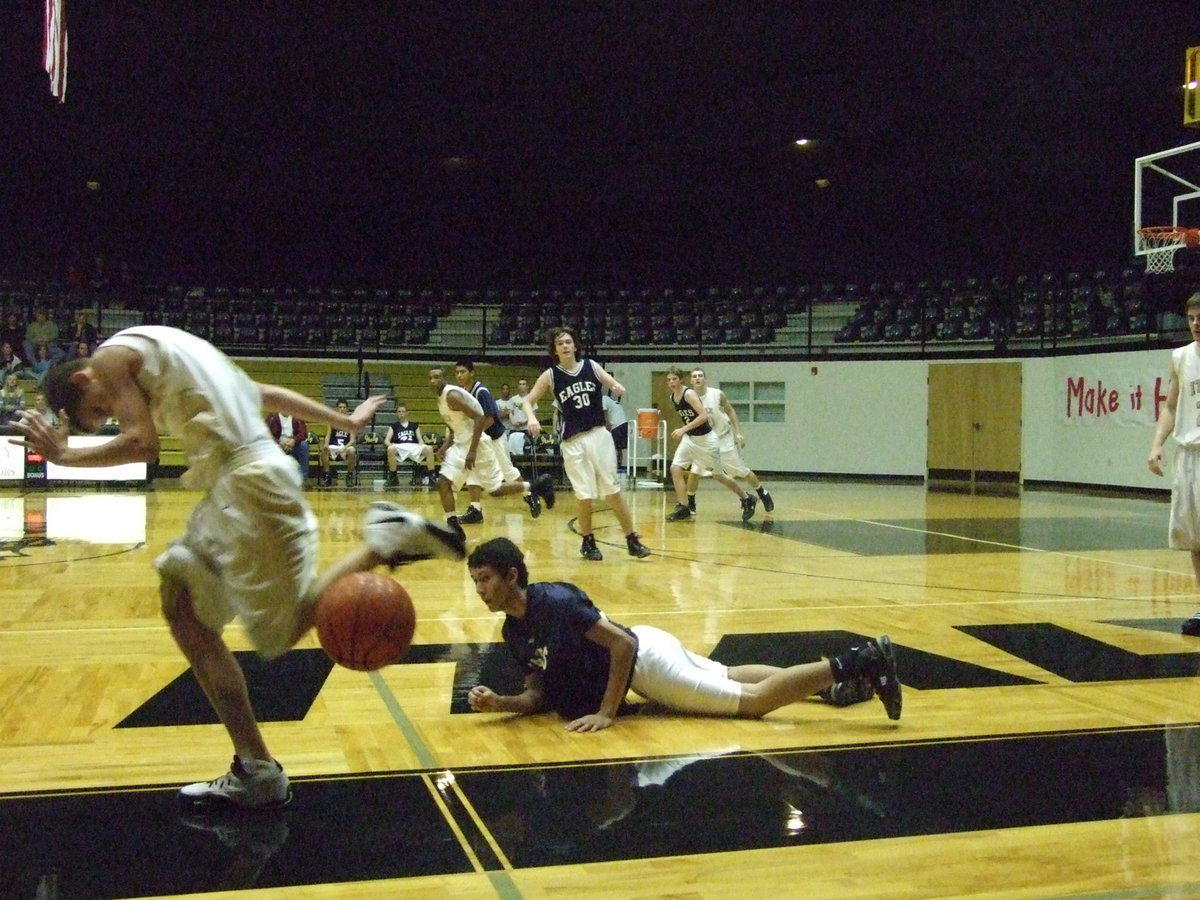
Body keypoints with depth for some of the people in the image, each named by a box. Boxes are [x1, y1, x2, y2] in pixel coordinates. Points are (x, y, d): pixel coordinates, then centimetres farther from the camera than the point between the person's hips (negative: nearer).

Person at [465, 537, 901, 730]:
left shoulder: (554, 601, -25)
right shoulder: (513, 633, 2)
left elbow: (624, 643, -27)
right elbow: (541, 694, 5)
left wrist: (607, 712, -25)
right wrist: (500, 703, -14)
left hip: (645, 659, -8)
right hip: (638, 669, 9)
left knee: (755, 700, -6)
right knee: (732, 679, 20)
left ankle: (858, 663, -2)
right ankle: (842, 677, 29)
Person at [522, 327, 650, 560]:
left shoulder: (592, 367, 3)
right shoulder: (550, 376, 0)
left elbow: (617, 386, 6)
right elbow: (528, 400, 3)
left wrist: (618, 388, -18)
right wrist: (532, 418, -17)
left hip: (599, 435, 1)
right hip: (573, 441, -1)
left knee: (613, 490, 2)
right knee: (584, 495, 1)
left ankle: (632, 540, 11)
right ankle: (588, 542, 21)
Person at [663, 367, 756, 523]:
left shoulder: (689, 394, -21)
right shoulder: (673, 398, 3)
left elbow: (704, 415, -30)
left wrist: (683, 429, -33)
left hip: (705, 438, -7)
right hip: (689, 438, 7)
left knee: (718, 475, 7)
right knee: (675, 468, -11)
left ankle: (747, 499, 26)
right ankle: (683, 508, -5)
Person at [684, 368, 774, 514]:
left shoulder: (717, 394, -15)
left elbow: (730, 411, -4)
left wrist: (738, 433, -8)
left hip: (724, 438, -1)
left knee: (742, 471, 5)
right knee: (694, 471, -12)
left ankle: (764, 495, 24)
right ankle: (690, 504, 4)